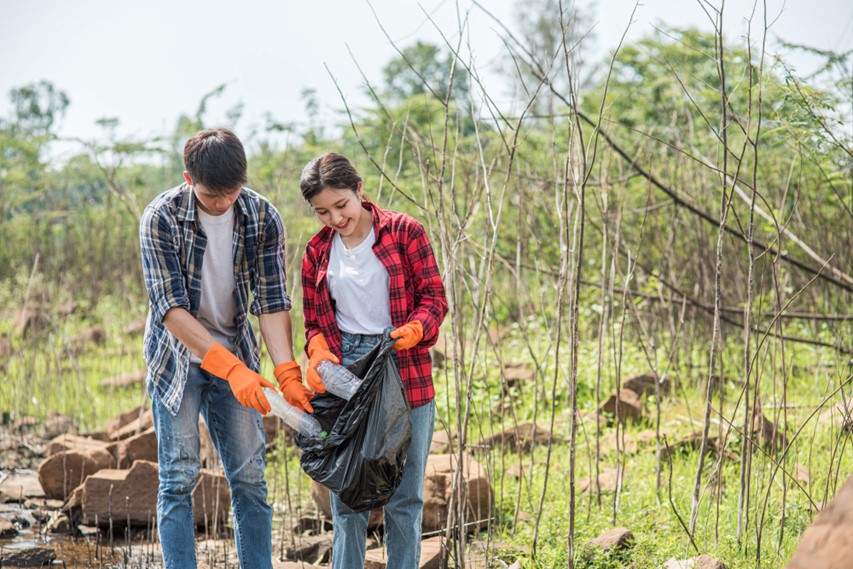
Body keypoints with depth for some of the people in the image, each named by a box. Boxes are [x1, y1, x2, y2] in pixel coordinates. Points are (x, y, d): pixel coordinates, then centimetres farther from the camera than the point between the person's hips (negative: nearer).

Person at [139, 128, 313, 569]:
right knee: (179, 478, -3)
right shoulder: (161, 218, -18)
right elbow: (170, 307, -21)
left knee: (249, 478, 3)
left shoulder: (262, 218, -9)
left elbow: (271, 301, -9)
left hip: (236, 356, 3)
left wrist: (287, 373, -22)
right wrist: (230, 367, -29)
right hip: (177, 358, -3)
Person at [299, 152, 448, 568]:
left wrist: (412, 331, -22)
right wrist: (318, 353, -9)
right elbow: (314, 319, 13)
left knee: (405, 494, 3)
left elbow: (434, 298, -2)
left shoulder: (404, 232, -1)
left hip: (405, 371, -2)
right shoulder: (317, 251, 9)